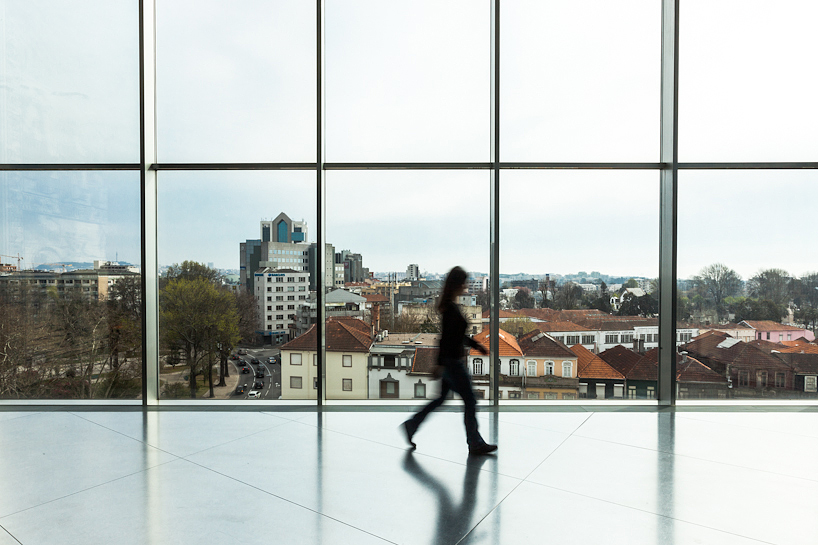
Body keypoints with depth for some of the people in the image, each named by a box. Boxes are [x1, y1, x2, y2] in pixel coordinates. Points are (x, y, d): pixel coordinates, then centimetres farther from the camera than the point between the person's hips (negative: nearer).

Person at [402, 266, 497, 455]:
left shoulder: (449, 305, 10)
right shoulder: (450, 307, -20)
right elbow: (446, 336, -24)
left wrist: (476, 345, 22)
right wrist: (440, 363, -24)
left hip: (450, 361, 10)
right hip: (452, 361, -10)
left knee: (441, 398, 18)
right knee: (470, 401, 4)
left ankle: (411, 425, 25)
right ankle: (475, 444, 18)